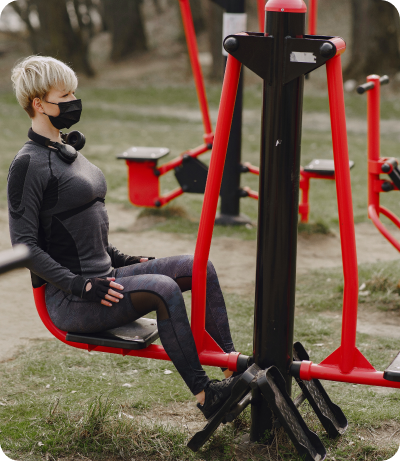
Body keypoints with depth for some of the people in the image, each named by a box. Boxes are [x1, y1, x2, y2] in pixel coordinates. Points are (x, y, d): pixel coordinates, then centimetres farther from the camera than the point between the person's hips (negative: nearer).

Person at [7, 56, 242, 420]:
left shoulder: (66, 152, 17)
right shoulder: (29, 164, -11)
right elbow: (25, 245, -16)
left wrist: (123, 260, 16)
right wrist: (79, 285, -22)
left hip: (103, 276, 9)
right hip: (69, 301, -9)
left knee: (199, 267, -4)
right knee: (163, 288, -30)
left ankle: (234, 365, -5)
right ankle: (205, 396, -23)